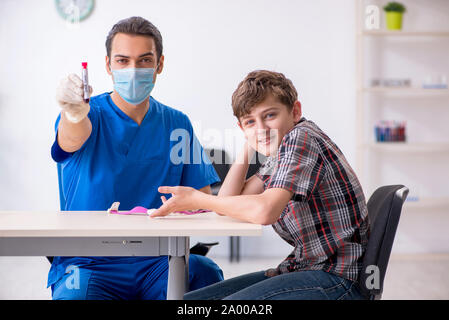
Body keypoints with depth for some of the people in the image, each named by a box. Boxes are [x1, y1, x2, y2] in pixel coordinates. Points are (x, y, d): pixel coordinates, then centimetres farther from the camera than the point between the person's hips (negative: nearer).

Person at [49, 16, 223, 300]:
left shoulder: (177, 124, 9)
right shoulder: (94, 114, -2)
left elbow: (202, 197, 10)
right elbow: (71, 141, -27)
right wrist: (74, 114, -51)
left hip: (155, 262, 2)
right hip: (87, 262, -2)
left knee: (204, 272, -27)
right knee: (74, 294, -33)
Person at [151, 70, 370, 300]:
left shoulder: (301, 138, -15)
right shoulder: (278, 152, 14)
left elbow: (264, 211, -28)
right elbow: (228, 202, 10)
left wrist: (197, 199, -16)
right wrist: (249, 144, 8)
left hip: (336, 277, -9)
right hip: (304, 268, 9)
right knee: (187, 303, 2)